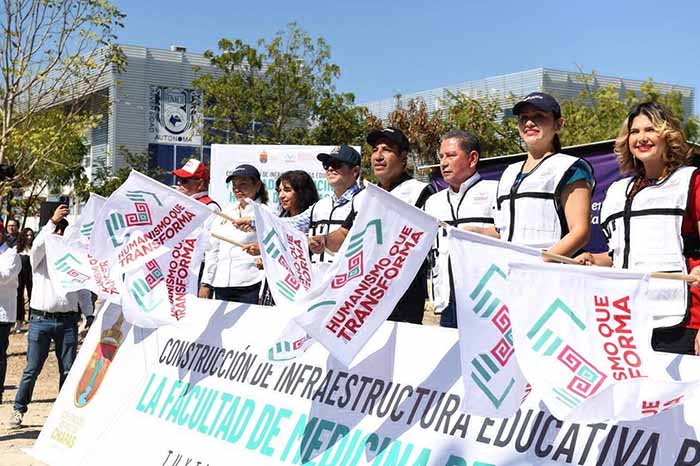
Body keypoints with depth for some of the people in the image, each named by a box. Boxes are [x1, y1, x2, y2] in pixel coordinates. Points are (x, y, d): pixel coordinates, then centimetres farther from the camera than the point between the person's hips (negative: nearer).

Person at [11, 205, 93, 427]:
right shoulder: (40, 257, 5)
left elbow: (83, 290, 16)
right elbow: (38, 244, -19)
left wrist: (89, 314, 5)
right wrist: (52, 221, -30)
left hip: (67, 321, 3)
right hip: (41, 320, -2)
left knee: (68, 370, 4)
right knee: (32, 369, 0)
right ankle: (19, 410, 12)